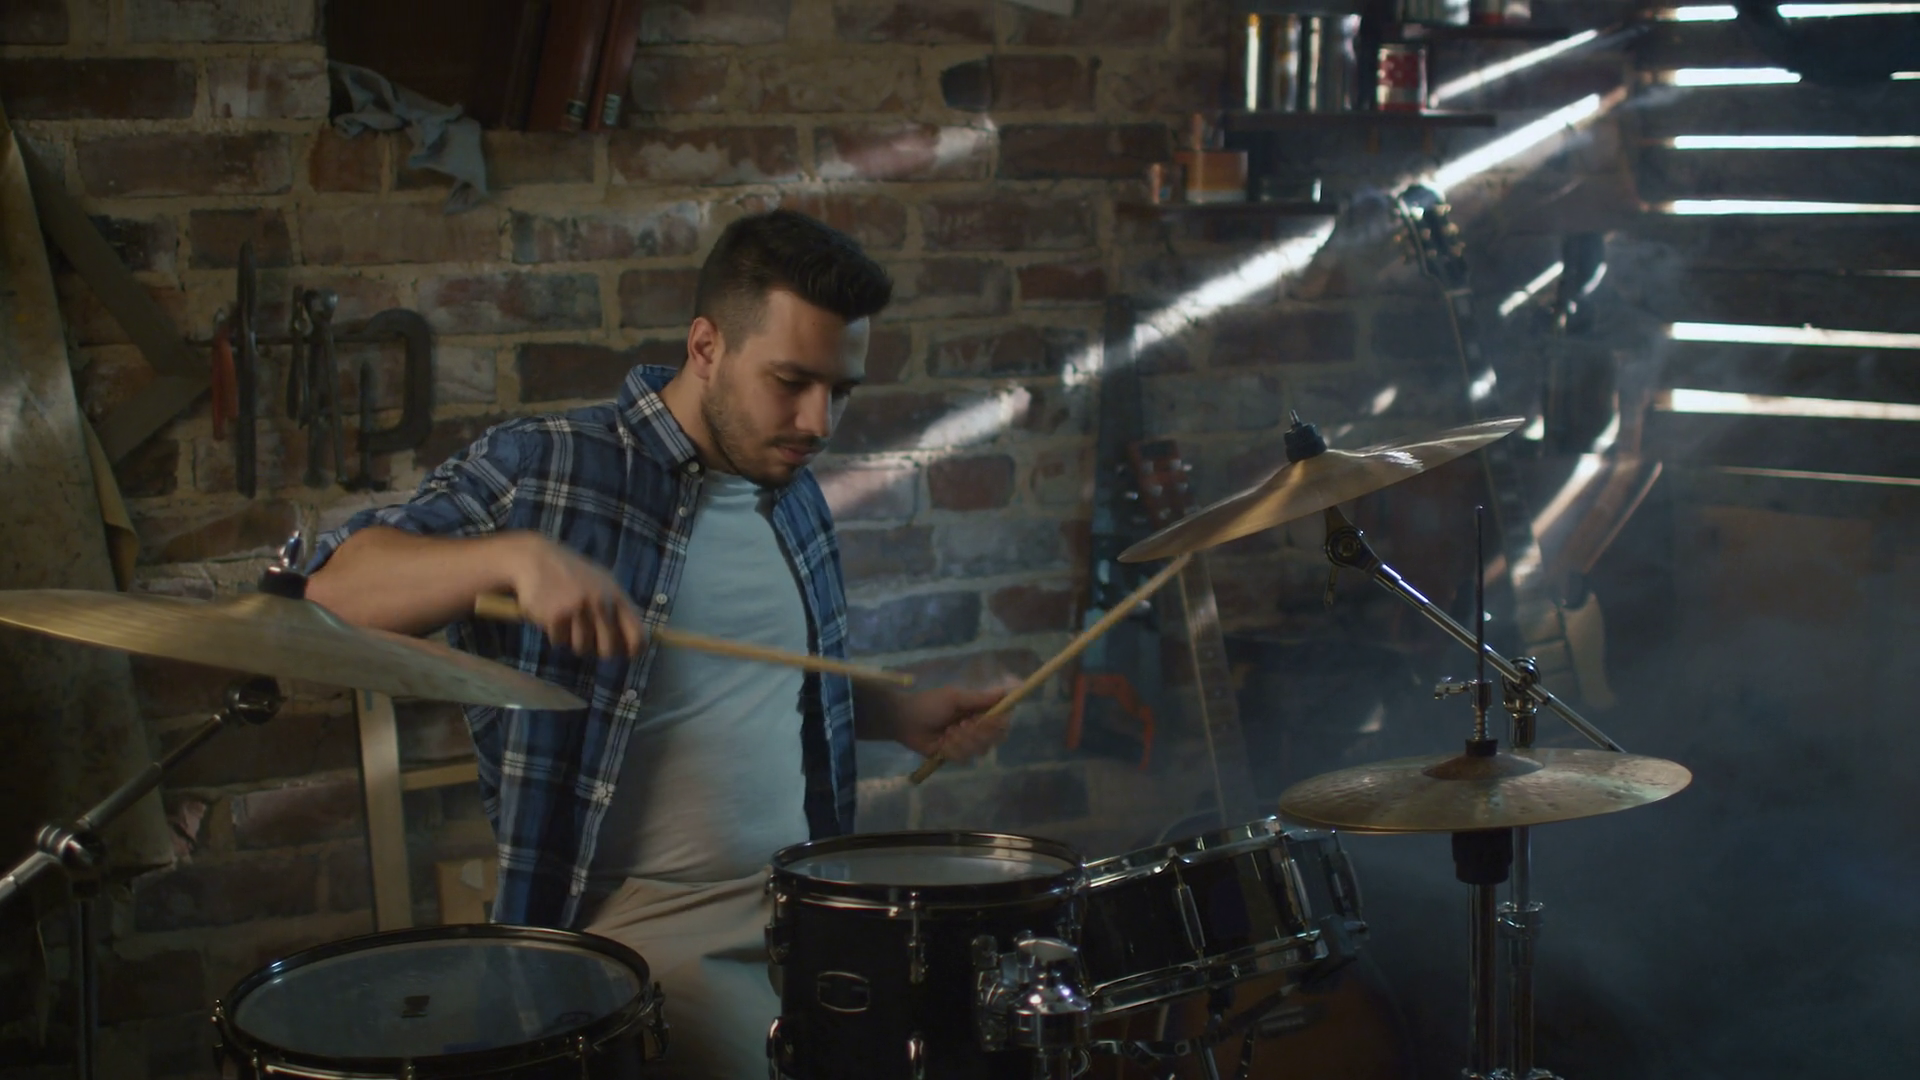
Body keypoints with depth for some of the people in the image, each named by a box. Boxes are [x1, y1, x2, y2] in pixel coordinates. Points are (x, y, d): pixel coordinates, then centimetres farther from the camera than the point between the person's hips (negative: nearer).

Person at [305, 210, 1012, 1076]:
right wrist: (515, 555, -34)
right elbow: (332, 587, -18)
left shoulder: (792, 495, 10)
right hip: (643, 926, -6)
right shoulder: (543, 467, -10)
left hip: (802, 903, 6)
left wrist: (905, 718, 6)